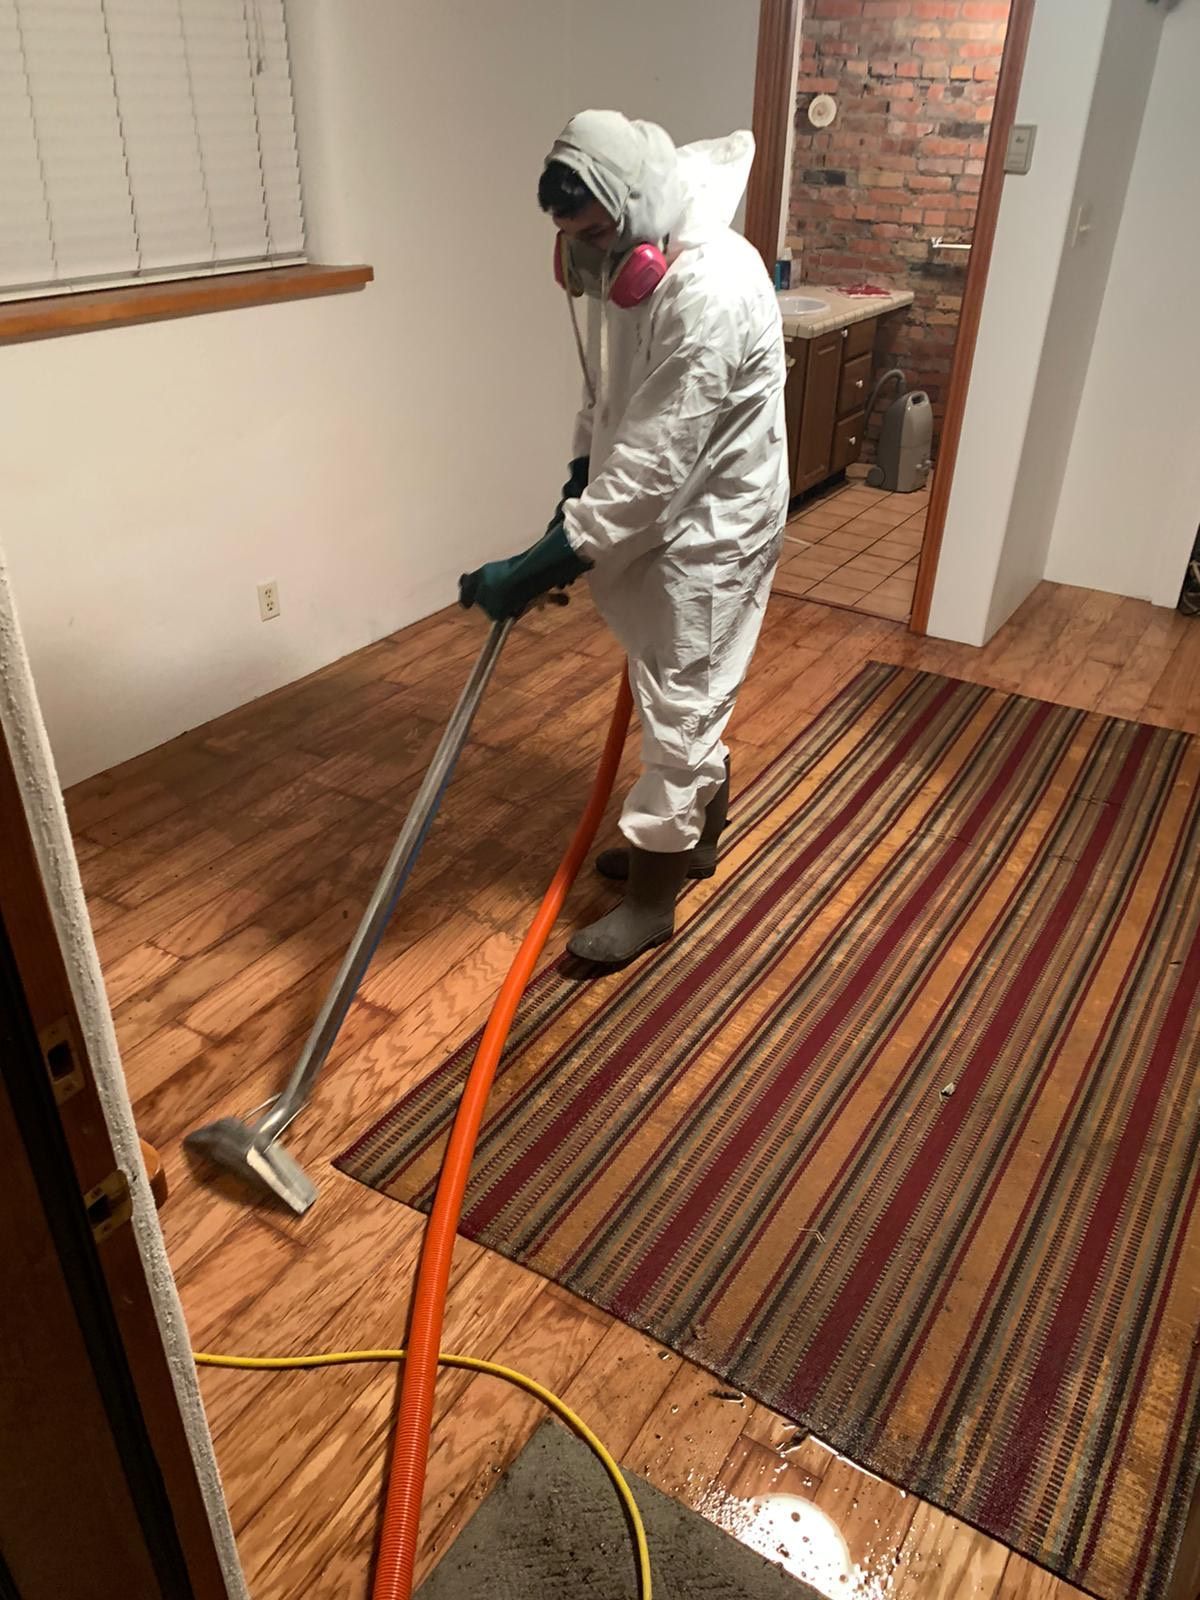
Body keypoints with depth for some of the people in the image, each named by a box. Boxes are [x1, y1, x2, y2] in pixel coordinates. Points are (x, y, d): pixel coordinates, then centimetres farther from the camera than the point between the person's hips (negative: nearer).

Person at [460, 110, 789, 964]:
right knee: (686, 695, 20)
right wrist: (578, 482, 7)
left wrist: (542, 564, -31)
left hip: (709, 528, -9)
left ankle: (651, 895, 15)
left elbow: (653, 466, -32)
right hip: (658, 516, 9)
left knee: (681, 706, 1)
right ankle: (693, 838, 39)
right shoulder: (633, 263, 1)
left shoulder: (709, 290, -29)